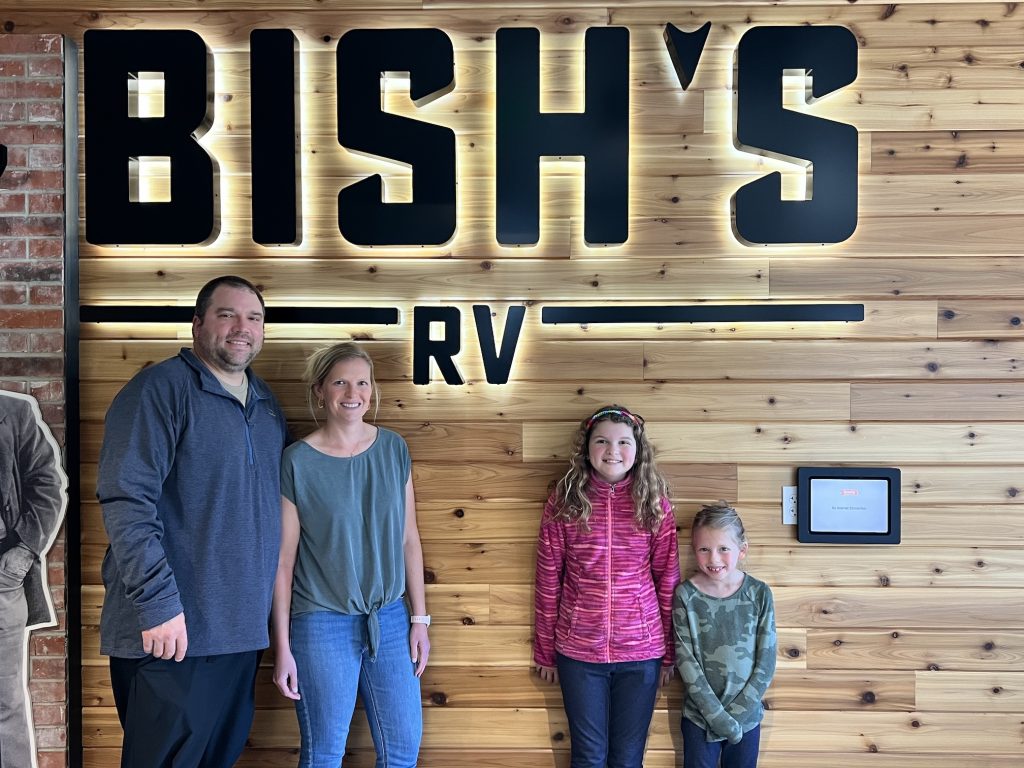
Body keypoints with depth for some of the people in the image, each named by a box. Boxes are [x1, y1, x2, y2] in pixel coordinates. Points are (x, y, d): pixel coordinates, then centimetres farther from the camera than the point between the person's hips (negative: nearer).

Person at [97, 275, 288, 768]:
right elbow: (126, 501, -18)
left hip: (242, 629, 7)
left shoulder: (266, 405, 13)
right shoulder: (160, 389, -10)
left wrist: (269, 609, 15)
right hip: (171, 632, -7)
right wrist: (159, 603, -22)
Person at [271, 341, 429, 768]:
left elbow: (408, 539, 6)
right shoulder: (297, 462, -10)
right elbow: (283, 560, -6)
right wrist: (282, 645, -5)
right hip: (322, 624, -3)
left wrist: (420, 618, 5)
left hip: (390, 620, 4)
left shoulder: (394, 449, 1)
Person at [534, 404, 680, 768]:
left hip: (641, 652, 1)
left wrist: (669, 652, 4)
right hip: (578, 651, 0)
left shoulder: (655, 503, -3)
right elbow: (548, 581, 0)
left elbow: (667, 579, 2)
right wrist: (544, 651, 3)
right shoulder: (564, 502, -5)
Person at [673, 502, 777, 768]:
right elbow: (685, 660, -10)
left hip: (746, 717, 1)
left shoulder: (759, 594, -7)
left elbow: (766, 661, -5)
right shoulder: (686, 595, -9)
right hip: (699, 717, -1)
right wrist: (718, 715, -14)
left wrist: (736, 713, -9)